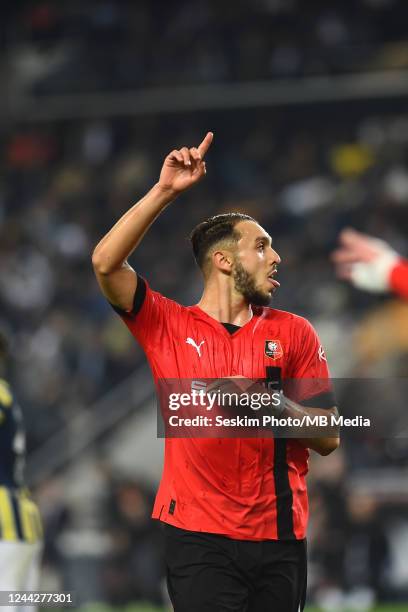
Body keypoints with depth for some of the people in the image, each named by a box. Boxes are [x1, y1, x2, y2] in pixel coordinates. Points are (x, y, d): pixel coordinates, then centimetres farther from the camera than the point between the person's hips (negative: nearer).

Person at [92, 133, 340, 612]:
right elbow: (106, 263, -10)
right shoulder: (168, 326, 4)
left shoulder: (294, 333, 8)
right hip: (199, 538, -2)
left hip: (279, 536, 2)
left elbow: (327, 439, 7)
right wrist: (164, 191, -12)